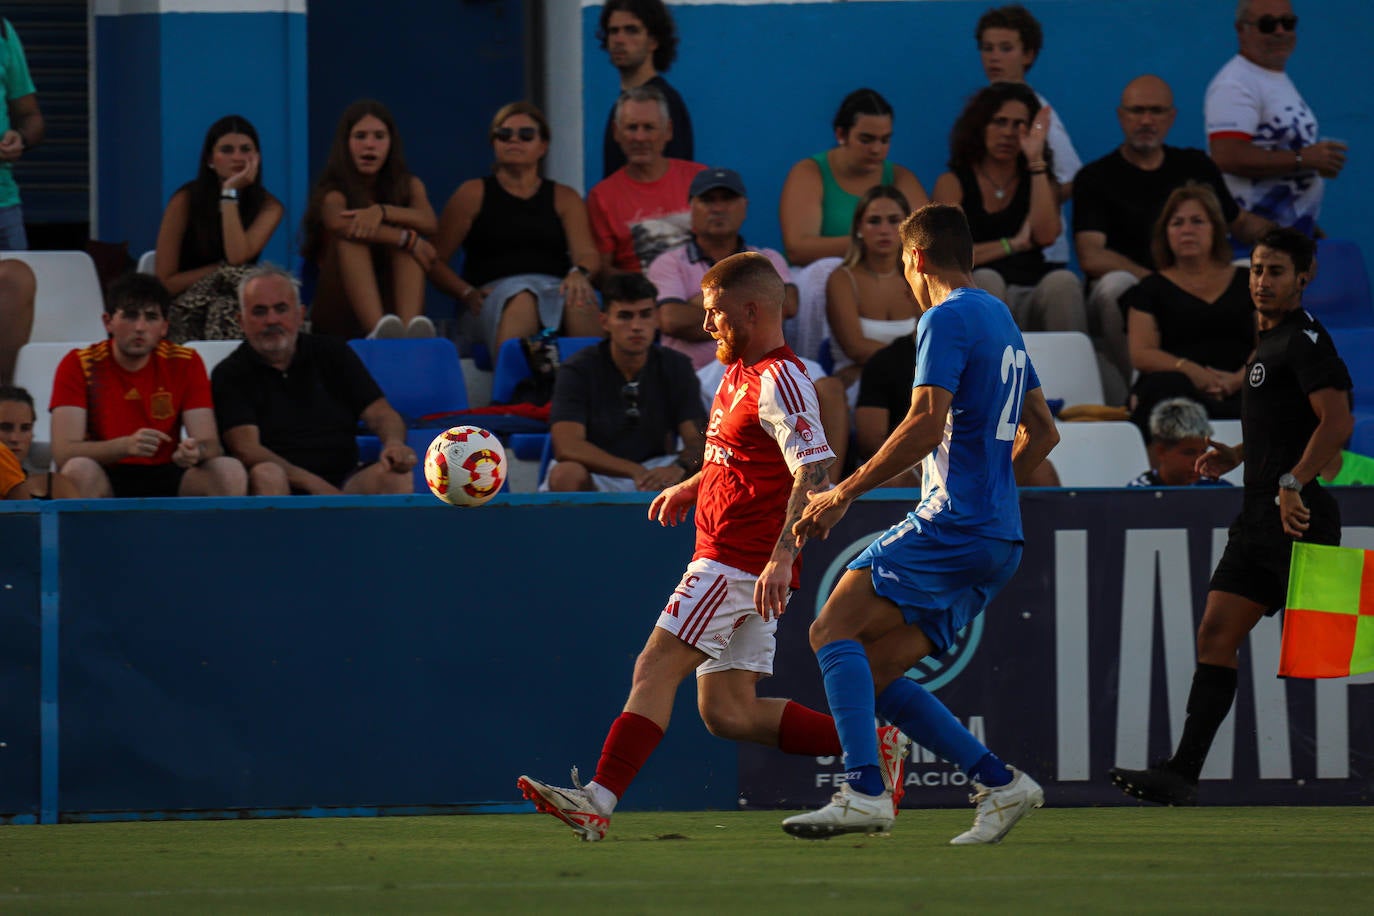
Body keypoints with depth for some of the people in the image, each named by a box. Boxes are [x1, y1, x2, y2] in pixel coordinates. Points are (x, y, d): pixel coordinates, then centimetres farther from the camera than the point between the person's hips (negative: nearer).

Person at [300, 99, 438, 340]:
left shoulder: (409, 186, 11)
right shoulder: (332, 192, -1)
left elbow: (430, 223, -13)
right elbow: (338, 223, -27)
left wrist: (381, 212, -31)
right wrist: (409, 240, -30)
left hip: (393, 302, 3)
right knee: (349, 236, -26)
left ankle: (410, 324, -49)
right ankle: (378, 329, -55)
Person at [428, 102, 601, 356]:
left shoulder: (565, 198, 24)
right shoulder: (473, 194, 18)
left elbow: (588, 255, 9)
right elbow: (435, 260, 13)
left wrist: (579, 273, -18)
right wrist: (468, 294, -6)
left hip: (557, 287, 2)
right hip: (497, 290, -2)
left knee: (580, 301, -37)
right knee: (522, 300, -41)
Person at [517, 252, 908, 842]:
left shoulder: (779, 379, -13)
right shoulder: (741, 373, 19)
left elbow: (813, 470, -23)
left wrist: (782, 555, -31)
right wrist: (692, 487, 28)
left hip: (742, 564, -10)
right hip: (729, 559, 10)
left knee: (657, 666, -14)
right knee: (727, 713, 5)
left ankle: (599, 799, -19)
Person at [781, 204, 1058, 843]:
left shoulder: (947, 318, -8)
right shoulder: (1001, 320, 21)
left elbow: (927, 425, -20)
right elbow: (1042, 432, 28)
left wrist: (844, 493, -16)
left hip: (952, 526, -9)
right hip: (1000, 538, 9)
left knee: (834, 628, -14)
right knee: (873, 673, 7)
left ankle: (865, 792, -27)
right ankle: (1000, 784, 3)